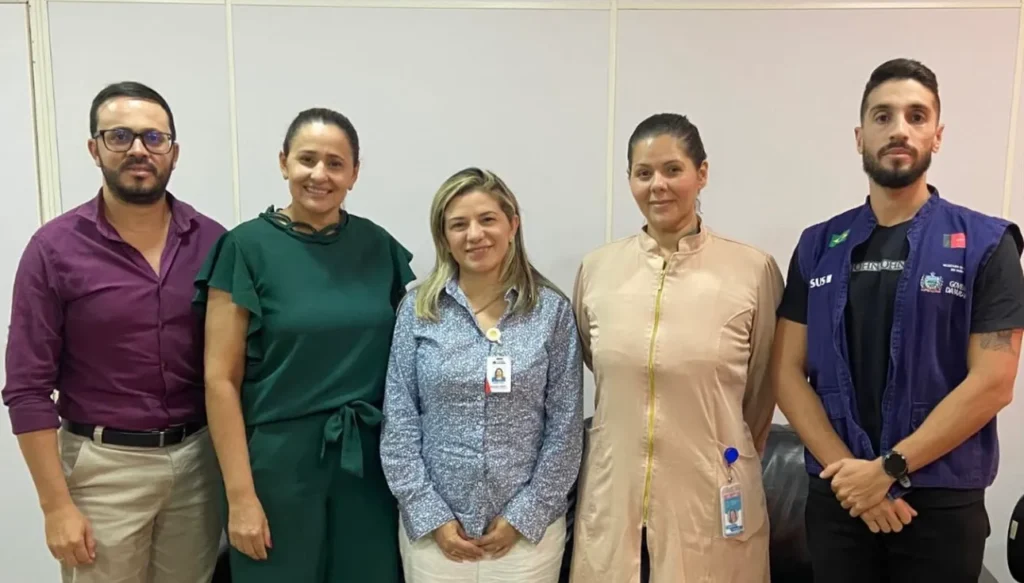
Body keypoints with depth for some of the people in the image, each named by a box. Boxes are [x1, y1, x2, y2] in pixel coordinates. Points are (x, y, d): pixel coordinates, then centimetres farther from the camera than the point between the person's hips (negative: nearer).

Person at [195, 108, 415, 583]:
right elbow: (220, 380, -9)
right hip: (280, 460, -3)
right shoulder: (247, 247, -8)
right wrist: (240, 495, -11)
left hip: (369, 459, 3)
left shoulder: (379, 246, 2)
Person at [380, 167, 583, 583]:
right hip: (435, 528, 1)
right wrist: (430, 515, -7)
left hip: (526, 526, 0)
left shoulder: (552, 311, -5)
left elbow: (565, 428, -4)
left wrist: (525, 515, -7)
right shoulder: (418, 310, -3)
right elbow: (398, 423, -3)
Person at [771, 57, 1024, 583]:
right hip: (836, 495, 2)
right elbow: (788, 371, -2)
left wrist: (889, 468, -15)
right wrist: (846, 470, -11)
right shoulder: (818, 247, 2)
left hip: (942, 502, -1)